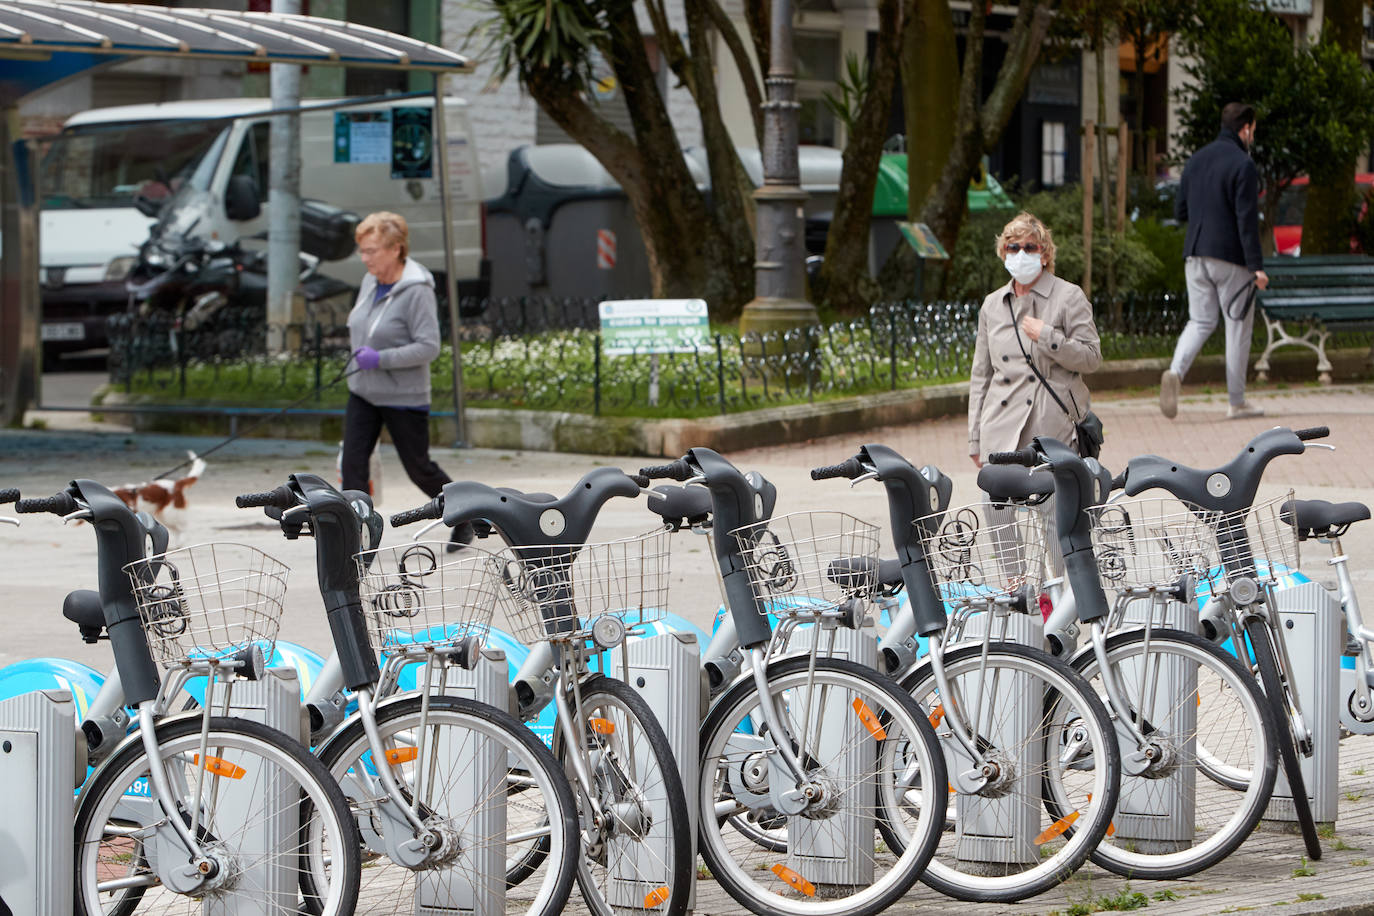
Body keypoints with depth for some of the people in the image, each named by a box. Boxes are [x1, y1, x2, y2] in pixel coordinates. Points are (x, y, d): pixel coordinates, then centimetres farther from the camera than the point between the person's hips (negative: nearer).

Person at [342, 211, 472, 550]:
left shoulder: (417, 291, -19)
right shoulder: (370, 282, 4)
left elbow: (429, 347, -22)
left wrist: (380, 359, -26)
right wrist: (360, 352, 6)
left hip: (404, 398, -7)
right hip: (363, 393, 7)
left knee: (418, 468, 7)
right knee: (352, 463, -6)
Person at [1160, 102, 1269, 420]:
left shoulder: (1196, 160, 10)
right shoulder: (1243, 165, -12)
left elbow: (1180, 211, 13)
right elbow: (1247, 219, -17)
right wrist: (1256, 266, -17)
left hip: (1195, 254, 6)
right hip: (1230, 257, -6)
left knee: (1199, 322, 9)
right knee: (1238, 326, 5)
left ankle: (1175, 372, -19)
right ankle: (1236, 402, 9)